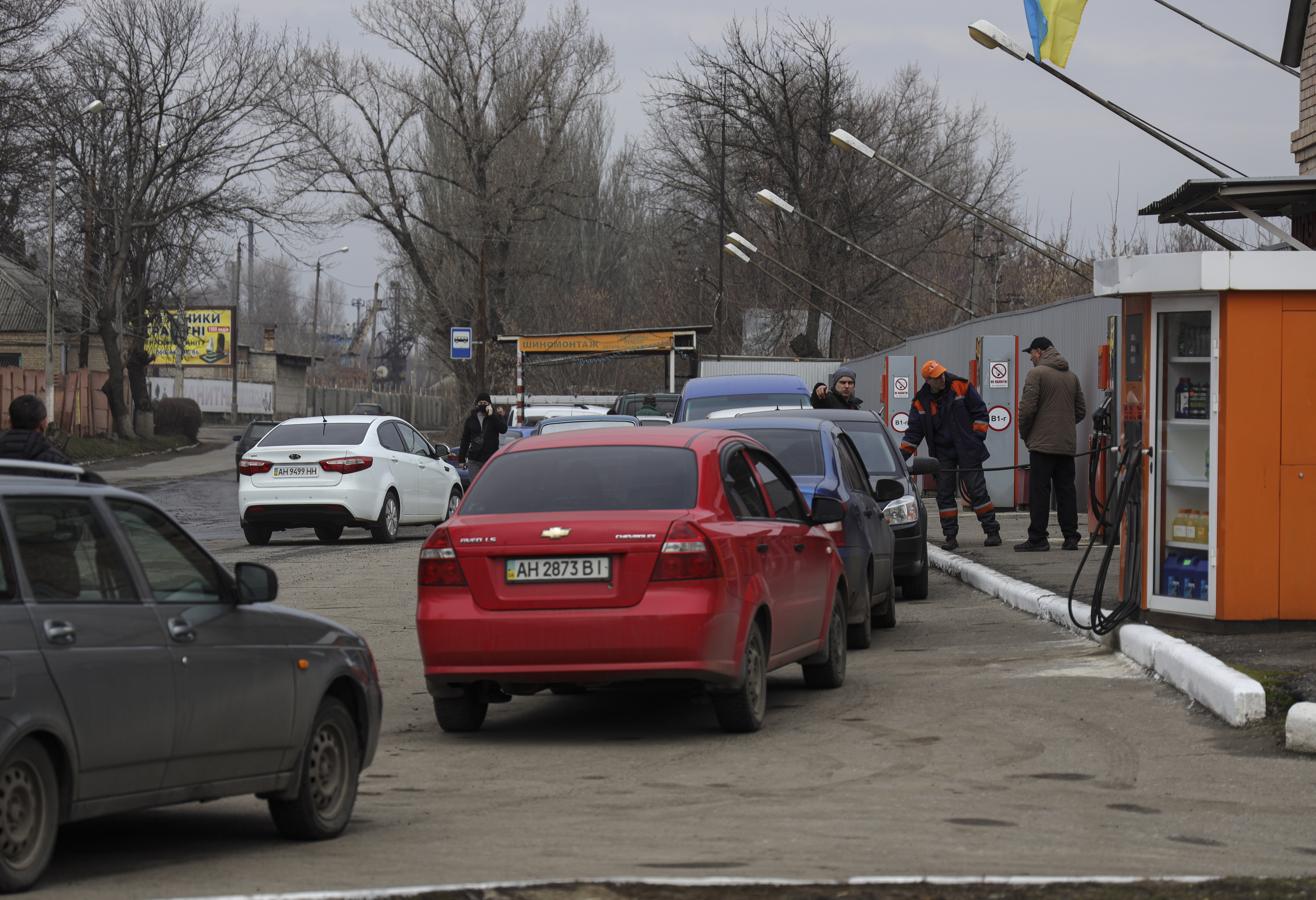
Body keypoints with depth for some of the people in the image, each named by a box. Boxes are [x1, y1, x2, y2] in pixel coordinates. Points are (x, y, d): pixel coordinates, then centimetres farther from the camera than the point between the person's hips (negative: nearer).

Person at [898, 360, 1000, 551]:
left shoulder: (961, 387, -7)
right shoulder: (921, 402, 0)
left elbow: (979, 412, -1)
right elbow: (913, 433, 4)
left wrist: (977, 437, -7)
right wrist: (901, 456, -4)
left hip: (967, 451, -3)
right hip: (943, 454, 3)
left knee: (977, 490, -2)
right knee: (944, 494, 2)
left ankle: (992, 531, 5)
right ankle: (950, 536, 8)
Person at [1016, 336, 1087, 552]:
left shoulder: (1037, 374, -8)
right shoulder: (1071, 376, 14)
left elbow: (1027, 407, -13)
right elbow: (1081, 410, 16)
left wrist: (1024, 433, 1)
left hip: (1043, 444, -6)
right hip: (1068, 444, 6)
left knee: (1039, 491, -4)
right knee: (1066, 490, 8)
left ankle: (1037, 538, -5)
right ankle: (1071, 537, 7)